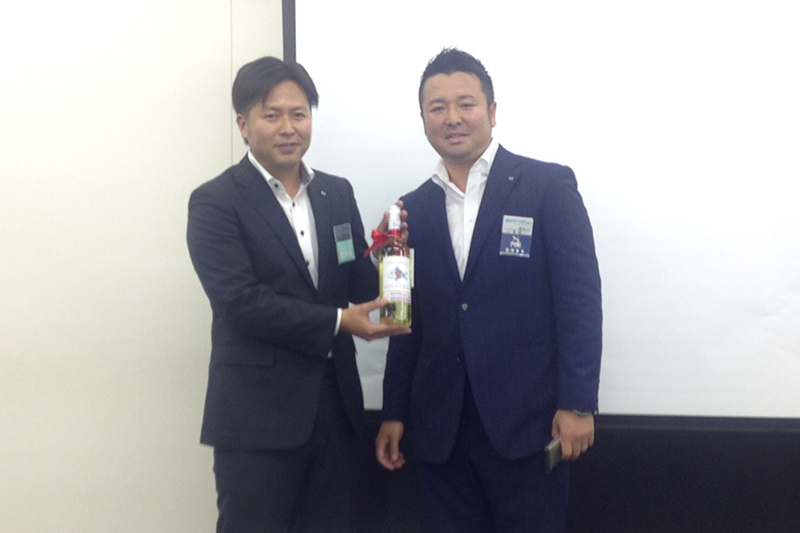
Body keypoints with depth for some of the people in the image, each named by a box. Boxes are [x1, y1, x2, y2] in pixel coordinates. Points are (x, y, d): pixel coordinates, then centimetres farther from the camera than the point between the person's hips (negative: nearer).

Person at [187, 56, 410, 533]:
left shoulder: (338, 193, 9)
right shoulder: (215, 203, -7)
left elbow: (360, 288, 8)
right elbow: (241, 301, -17)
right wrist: (338, 322, -20)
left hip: (336, 402, 5)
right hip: (259, 410, -5)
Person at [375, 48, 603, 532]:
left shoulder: (549, 186, -3)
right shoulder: (414, 209, 10)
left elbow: (579, 298, -7)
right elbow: (409, 322, 12)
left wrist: (577, 403, -12)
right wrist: (395, 413, 11)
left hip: (527, 419, -3)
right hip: (440, 426, 4)